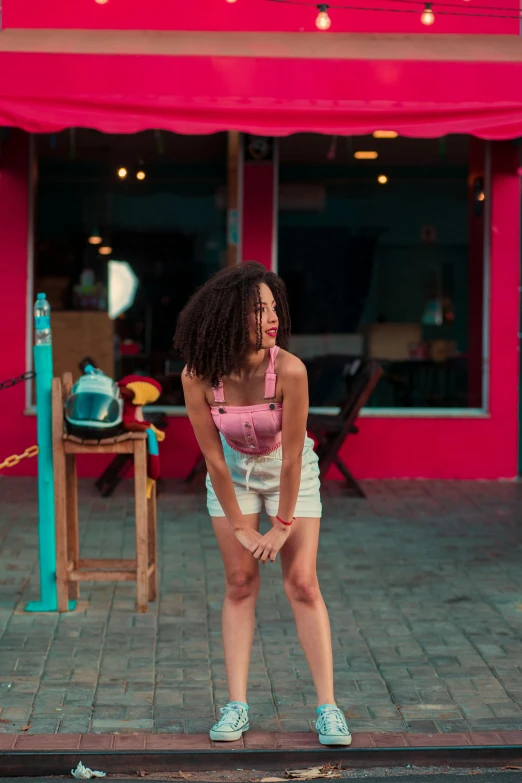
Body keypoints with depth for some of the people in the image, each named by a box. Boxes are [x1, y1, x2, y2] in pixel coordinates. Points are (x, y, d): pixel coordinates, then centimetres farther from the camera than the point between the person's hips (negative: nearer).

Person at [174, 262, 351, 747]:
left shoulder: (289, 370, -31)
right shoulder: (198, 376, -25)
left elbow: (292, 456, -23)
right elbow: (214, 459, -16)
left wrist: (283, 525, -15)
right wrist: (240, 527, -10)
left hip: (289, 471, -1)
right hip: (233, 472, 2)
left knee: (302, 583, -6)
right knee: (240, 583, 1)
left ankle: (327, 707, -2)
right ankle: (237, 706, 5)